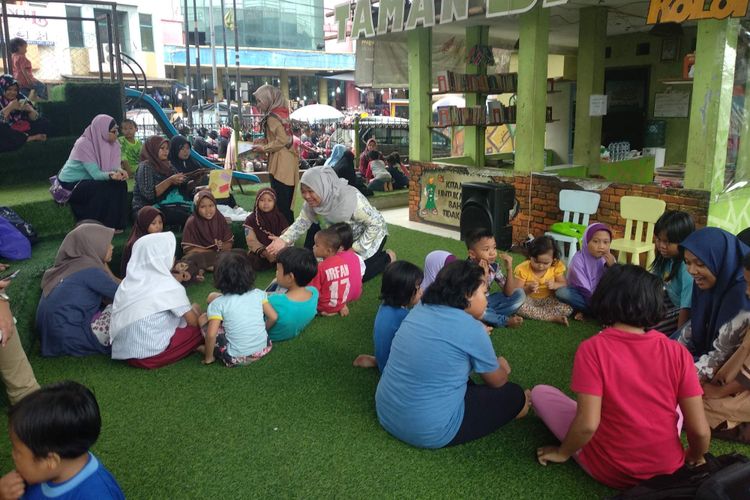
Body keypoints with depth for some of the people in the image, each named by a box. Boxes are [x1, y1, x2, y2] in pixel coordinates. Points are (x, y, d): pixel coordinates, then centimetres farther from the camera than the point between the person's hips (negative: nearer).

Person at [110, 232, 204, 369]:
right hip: (152, 354, -6)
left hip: (124, 352, 6)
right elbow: (193, 322, -4)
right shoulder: (169, 286, -12)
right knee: (199, 327, 10)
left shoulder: (128, 282, 5)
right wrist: (195, 311, 20)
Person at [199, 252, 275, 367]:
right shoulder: (258, 294, -3)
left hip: (237, 358, -4)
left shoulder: (218, 304, -12)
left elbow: (211, 335, -19)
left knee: (204, 318, 10)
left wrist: (208, 358, -4)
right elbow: (273, 317, 0)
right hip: (263, 349, 4)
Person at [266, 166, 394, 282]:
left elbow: (377, 223, -31)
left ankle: (387, 257, 10)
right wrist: (283, 240, -28)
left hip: (372, 233, -6)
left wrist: (355, 248, -29)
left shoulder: (350, 199, -37)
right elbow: (303, 221, -11)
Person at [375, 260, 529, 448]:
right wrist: (500, 366, 23)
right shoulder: (471, 329, -16)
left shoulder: (420, 309, 4)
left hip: (385, 413, 7)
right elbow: (498, 382, 3)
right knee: (515, 396, 6)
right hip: (428, 430, -7)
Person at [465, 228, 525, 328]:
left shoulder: (494, 266, -8)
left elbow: (508, 293, -6)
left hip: (487, 302, 6)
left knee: (520, 294, -2)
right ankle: (506, 321, -18)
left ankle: (491, 317, -17)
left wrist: (509, 269, -18)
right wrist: (484, 275, -39)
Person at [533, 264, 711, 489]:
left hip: (610, 472, -3)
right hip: (668, 470, 3)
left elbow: (588, 425, -24)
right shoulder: (677, 352, -11)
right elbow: (700, 430, -8)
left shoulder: (592, 348, -19)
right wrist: (695, 458, 14)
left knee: (540, 393, 10)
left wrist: (563, 452, -4)